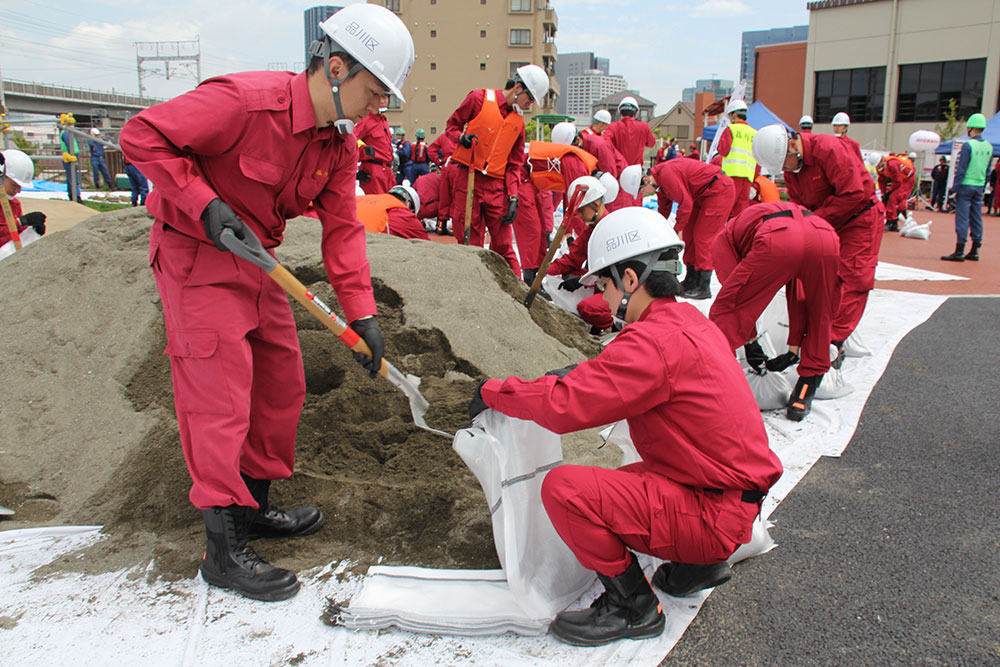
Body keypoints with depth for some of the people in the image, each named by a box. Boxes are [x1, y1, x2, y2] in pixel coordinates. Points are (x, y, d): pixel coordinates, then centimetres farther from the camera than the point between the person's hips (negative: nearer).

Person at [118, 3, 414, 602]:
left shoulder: (340, 144, 0)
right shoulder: (243, 101, -24)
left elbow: (342, 227, -2)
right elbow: (144, 136, -19)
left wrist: (360, 311, -11)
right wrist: (204, 203, -26)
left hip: (256, 261, 8)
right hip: (196, 257, -8)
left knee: (283, 385, 12)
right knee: (221, 396, -8)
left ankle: (255, 507, 30)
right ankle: (224, 547, 4)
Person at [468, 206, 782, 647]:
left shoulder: (656, 341, -24)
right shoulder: (690, 321, 7)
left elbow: (564, 406, -27)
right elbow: (628, 378, 23)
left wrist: (493, 391, -12)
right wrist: (583, 374, 9)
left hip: (712, 516, -10)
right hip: (733, 501, 10)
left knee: (564, 489, -21)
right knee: (603, 485, 26)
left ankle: (633, 608, -2)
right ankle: (696, 565, 19)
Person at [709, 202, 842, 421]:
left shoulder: (724, 238, 34)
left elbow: (733, 288, 17)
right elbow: (798, 296, 45)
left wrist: (750, 341, 24)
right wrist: (794, 349, 48)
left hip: (777, 242, -5)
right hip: (827, 237, 5)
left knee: (726, 310, 13)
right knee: (820, 316, 28)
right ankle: (807, 386, 31)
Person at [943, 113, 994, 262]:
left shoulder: (968, 145, -13)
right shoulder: (989, 146, 9)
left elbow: (961, 169, -14)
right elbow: (988, 170, 13)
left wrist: (954, 187, -10)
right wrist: (983, 186, 19)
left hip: (966, 186, -7)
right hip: (979, 187, 7)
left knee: (962, 218, -6)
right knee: (976, 218, 10)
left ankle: (959, 252, -7)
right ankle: (974, 251, 15)